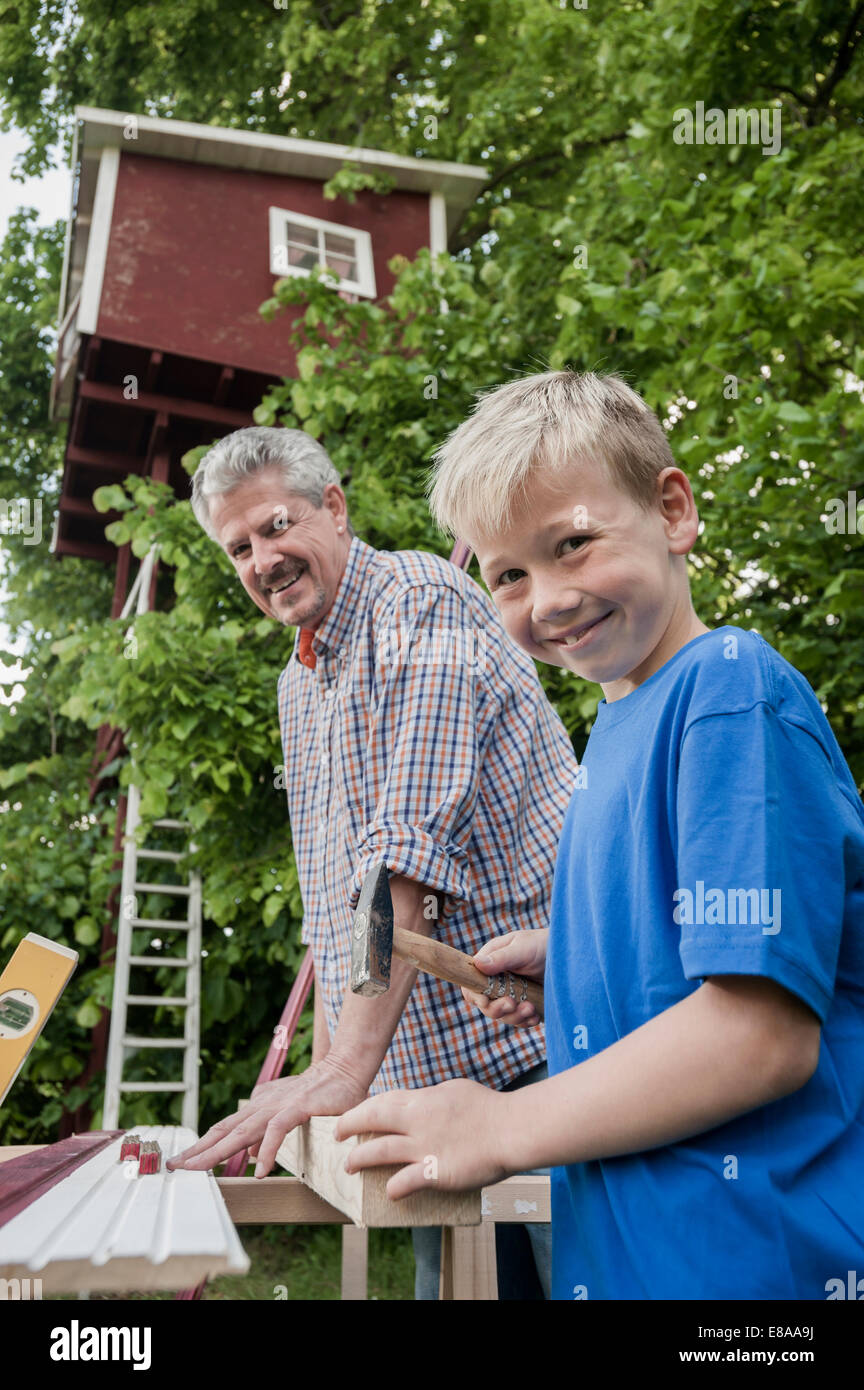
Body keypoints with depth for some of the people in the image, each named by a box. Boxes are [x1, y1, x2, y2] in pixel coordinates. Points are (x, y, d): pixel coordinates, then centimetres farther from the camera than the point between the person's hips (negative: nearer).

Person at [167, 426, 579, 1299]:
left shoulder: (420, 599, -11)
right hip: (423, 1070, 8)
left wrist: (348, 1068, -26)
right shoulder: (297, 687, 17)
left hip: (536, 1045, -7)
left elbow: (412, 847, -23)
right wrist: (321, 1063, 14)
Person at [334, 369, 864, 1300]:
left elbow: (763, 1028, -26)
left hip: (737, 1254, -8)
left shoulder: (733, 695, -21)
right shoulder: (623, 714, 6)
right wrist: (566, 953, 2)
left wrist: (502, 1128, -20)